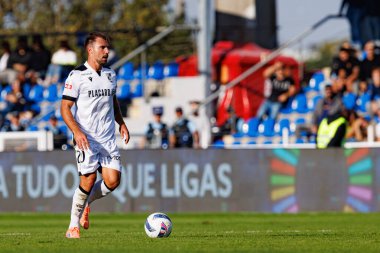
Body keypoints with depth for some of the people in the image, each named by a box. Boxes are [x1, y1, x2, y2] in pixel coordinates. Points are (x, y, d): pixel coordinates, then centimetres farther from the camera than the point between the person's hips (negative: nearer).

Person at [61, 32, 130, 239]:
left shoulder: (110, 75, 13)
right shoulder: (77, 76, -6)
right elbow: (65, 107, -7)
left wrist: (121, 123, 14)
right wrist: (77, 131, -21)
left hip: (108, 139, 5)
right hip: (86, 138, -5)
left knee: (112, 180, -7)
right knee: (89, 179, -13)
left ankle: (85, 202, 22)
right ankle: (73, 225, 3)